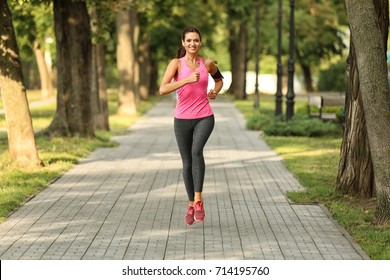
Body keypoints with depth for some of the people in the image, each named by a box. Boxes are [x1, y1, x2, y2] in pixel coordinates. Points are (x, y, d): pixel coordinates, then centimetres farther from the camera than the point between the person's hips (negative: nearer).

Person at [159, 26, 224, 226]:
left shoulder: (207, 63, 2)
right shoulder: (176, 63, -6)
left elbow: (219, 78, 25)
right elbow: (163, 90, -20)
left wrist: (216, 91, 4)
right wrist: (187, 80, -29)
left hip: (204, 117, 0)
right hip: (182, 119, 0)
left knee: (196, 151, -28)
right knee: (187, 163, 8)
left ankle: (198, 200, -23)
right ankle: (191, 205, 28)